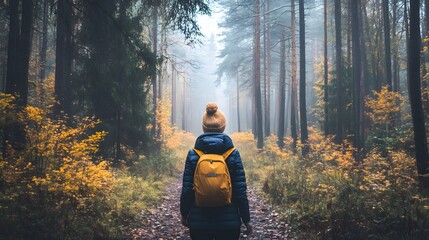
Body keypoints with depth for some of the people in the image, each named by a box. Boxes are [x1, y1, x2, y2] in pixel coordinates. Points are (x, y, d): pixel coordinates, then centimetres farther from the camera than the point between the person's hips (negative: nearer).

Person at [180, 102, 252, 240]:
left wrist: (184, 214, 12)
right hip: (229, 222, 0)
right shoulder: (233, 154, -6)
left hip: (198, 222, 1)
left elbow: (187, 189, -3)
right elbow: (240, 191, -6)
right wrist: (246, 220, 3)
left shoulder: (193, 155, -5)